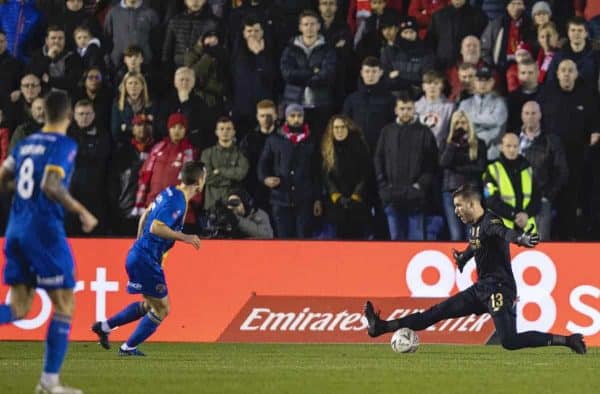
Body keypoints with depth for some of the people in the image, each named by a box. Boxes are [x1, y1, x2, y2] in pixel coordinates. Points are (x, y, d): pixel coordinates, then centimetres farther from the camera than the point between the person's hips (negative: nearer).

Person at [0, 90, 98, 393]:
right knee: (64, 305, 4)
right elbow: (51, 186, -21)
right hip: (44, 231, -7)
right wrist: (82, 212, -14)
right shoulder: (64, 145, -8)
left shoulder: (25, 144, 12)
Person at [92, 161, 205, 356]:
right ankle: (128, 348, 10)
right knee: (161, 309, 2)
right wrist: (184, 237, -24)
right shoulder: (177, 202, -20)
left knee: (151, 305, 23)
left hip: (138, 254, 10)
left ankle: (104, 326, 25)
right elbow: (156, 227, -28)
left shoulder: (170, 192, 9)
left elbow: (146, 215, 21)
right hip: (146, 260, -10)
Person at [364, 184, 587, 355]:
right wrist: (463, 258, 58)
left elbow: (504, 233, -39)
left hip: (500, 289, -9)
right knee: (439, 312, 11)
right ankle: (384, 327, 13)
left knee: (509, 342, -20)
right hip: (481, 289, 9)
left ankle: (567, 340, -12)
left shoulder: (490, 222, -15)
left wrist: (520, 239, -62)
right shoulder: (474, 228, 13)